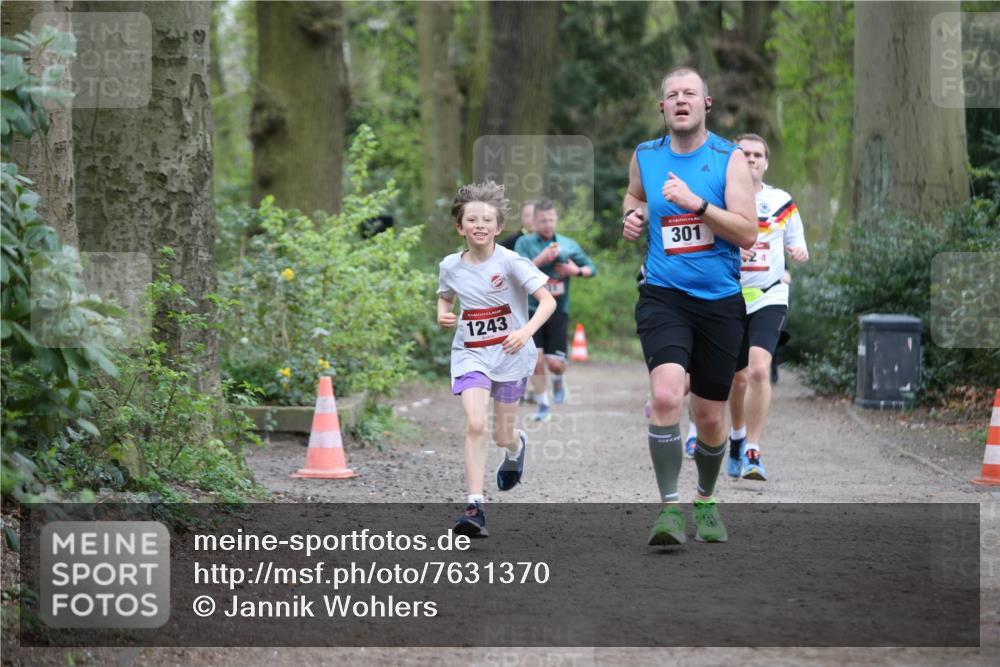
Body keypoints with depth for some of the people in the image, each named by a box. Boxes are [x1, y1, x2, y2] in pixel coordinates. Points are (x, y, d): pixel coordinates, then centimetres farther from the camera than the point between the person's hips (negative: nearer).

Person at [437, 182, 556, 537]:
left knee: (501, 435, 10)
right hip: (470, 355, 1)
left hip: (510, 356, -1)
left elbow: (548, 300, -18)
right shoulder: (451, 266, -2)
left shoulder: (510, 262, -14)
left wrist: (526, 332, -33)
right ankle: (475, 507, -19)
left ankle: (516, 446, 50)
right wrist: (442, 315, -3)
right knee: (475, 425, -20)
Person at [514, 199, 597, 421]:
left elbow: (592, 268, 16)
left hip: (558, 312, 1)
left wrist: (577, 271, -5)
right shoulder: (525, 243, 1)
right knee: (535, 360, -7)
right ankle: (543, 406, 8)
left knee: (555, 363, -4)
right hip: (532, 310, -1)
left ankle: (558, 380, 32)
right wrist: (541, 259, -23)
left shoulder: (569, 245, 7)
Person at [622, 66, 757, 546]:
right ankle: (669, 507, -19)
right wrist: (632, 214, 7)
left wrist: (696, 203, -22)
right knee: (665, 396, -25)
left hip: (720, 300, 0)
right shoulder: (644, 156, 6)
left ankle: (706, 501, 35)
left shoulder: (730, 159, -3)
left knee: (710, 417, 9)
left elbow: (748, 234, -11)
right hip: (663, 295, 0)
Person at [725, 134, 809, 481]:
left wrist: (801, 252, -10)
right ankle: (737, 439, 35)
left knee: (759, 370, -19)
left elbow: (796, 243, 13)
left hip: (769, 298, -1)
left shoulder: (782, 201, 5)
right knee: (738, 377, 9)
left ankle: (752, 452, -16)